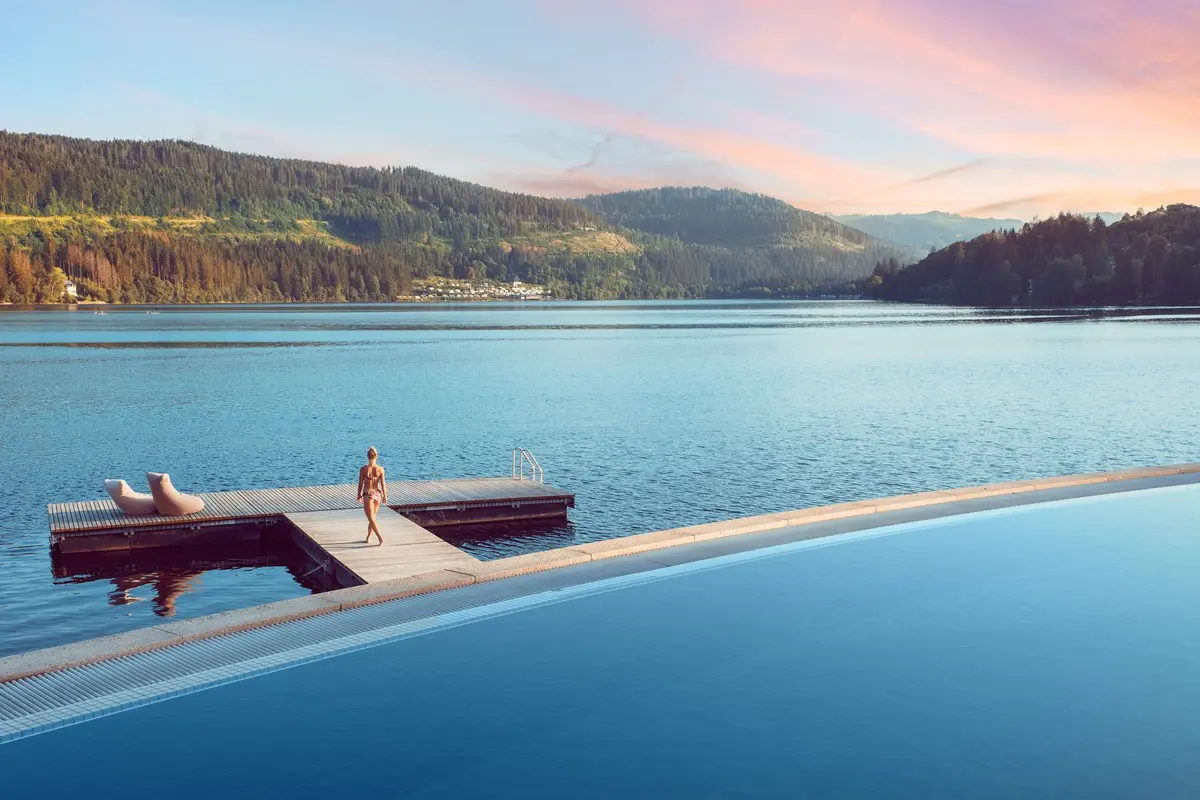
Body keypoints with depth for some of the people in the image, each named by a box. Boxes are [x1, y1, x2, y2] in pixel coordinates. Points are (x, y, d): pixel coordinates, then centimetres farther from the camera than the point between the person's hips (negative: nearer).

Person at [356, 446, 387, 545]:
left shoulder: (363, 469, -12)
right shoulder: (380, 469, -7)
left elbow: (360, 484, -5)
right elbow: (383, 484, -4)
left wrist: (359, 495, 9)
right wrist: (385, 496, 7)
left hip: (367, 495, -3)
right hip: (377, 494, 3)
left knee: (371, 519, 1)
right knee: (372, 517, 20)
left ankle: (380, 537, -11)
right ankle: (368, 537, 31)